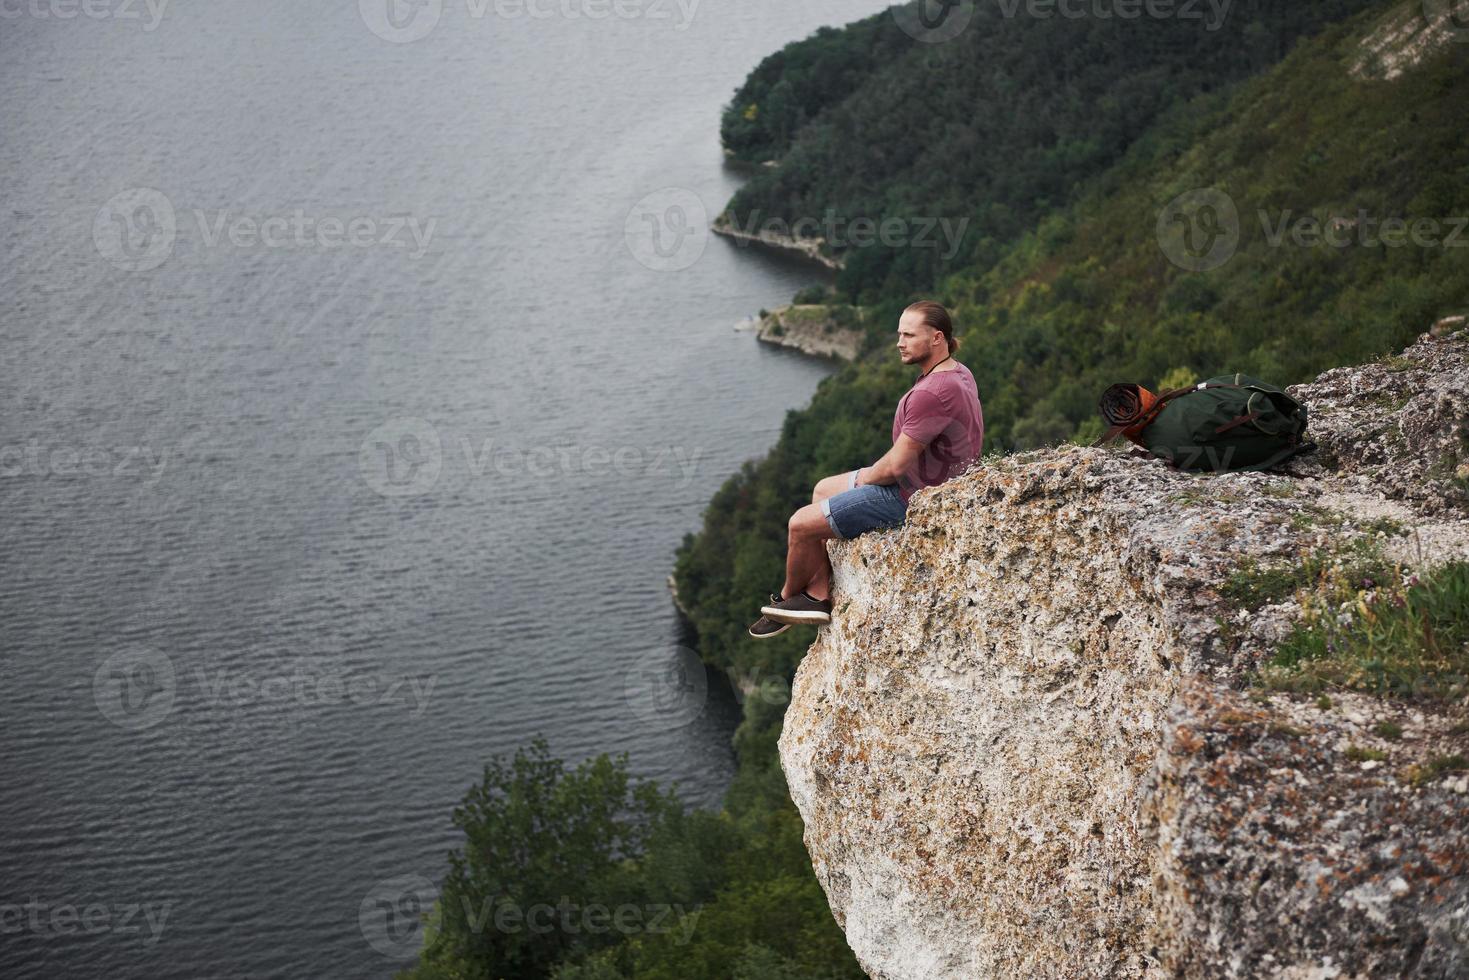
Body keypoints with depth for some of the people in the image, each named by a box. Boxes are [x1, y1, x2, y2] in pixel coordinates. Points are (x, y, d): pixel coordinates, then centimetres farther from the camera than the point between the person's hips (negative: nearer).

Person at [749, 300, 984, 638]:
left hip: (910, 498, -11)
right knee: (823, 490, 22)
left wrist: (866, 477, -5)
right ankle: (819, 597, 18)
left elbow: (896, 465, -26)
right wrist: (871, 474, 9)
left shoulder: (931, 394, -30)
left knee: (801, 524, -4)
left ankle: (789, 596, 24)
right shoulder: (958, 373, 4)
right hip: (925, 482, 11)